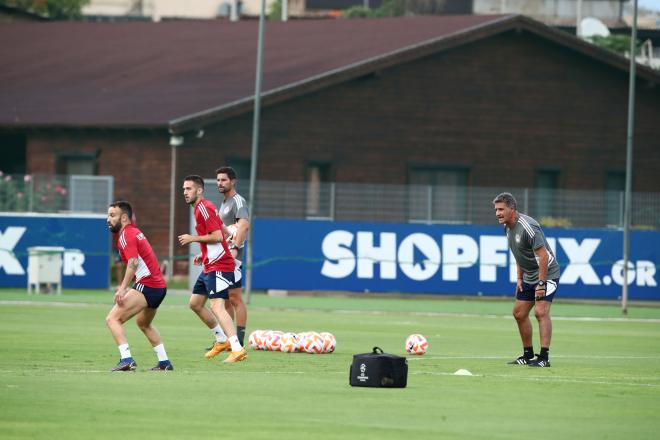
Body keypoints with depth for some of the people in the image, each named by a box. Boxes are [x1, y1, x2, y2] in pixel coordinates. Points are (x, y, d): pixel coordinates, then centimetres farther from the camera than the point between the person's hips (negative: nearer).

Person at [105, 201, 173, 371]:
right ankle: (164, 362, 35)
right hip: (160, 286, 10)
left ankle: (126, 360, -25)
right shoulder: (136, 232, 19)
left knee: (112, 319, -14)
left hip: (147, 286, -10)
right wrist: (125, 287, 24)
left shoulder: (126, 235, -11)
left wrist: (123, 289, -31)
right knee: (144, 324, 33)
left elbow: (133, 263, -25)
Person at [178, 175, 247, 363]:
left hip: (218, 266, -11)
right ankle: (222, 340, 25)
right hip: (210, 265, 11)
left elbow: (217, 236, -23)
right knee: (195, 303, 18)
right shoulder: (200, 208, 17)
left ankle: (238, 349, -28)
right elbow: (222, 234, 24)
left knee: (217, 306, -20)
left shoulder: (204, 208, -14)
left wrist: (193, 238, -13)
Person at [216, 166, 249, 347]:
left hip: (232, 257, -10)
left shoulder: (238, 201, -9)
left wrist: (235, 248, -35)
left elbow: (244, 225, -25)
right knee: (225, 300, 12)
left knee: (234, 298, -10)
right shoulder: (224, 203, 22)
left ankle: (239, 341, -10)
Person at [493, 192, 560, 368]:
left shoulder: (527, 226, -24)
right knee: (519, 313, 12)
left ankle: (544, 357, -22)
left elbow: (542, 255, -26)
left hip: (547, 273, -10)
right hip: (529, 277, 10)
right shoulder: (508, 227, 5)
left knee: (541, 311, -21)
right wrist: (519, 278, 14)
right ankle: (528, 355, 23)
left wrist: (541, 283, -27)